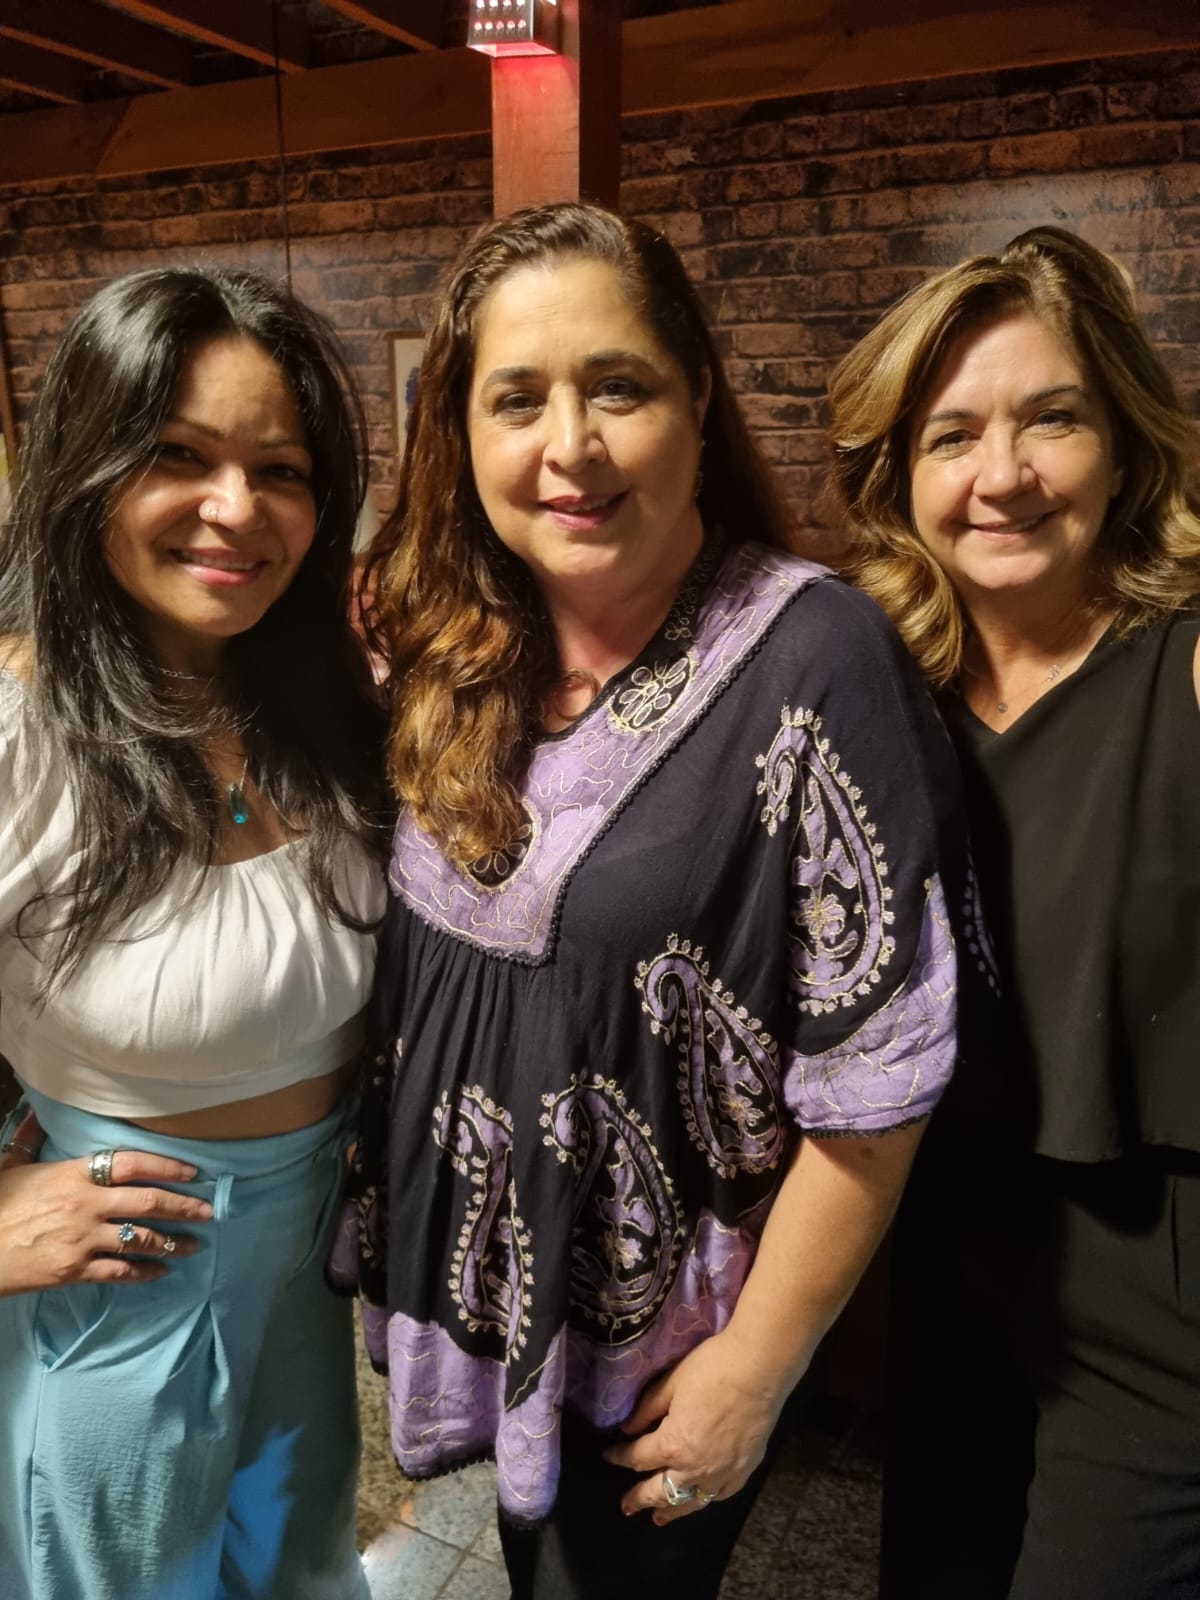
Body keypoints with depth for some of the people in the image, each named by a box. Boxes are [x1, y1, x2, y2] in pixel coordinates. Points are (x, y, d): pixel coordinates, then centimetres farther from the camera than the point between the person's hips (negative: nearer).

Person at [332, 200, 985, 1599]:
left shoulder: (808, 659, -24)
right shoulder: (454, 658, -6)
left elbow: (874, 1070, -21)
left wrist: (757, 1366, -14)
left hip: (653, 1335, -5)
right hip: (468, 1271, 5)